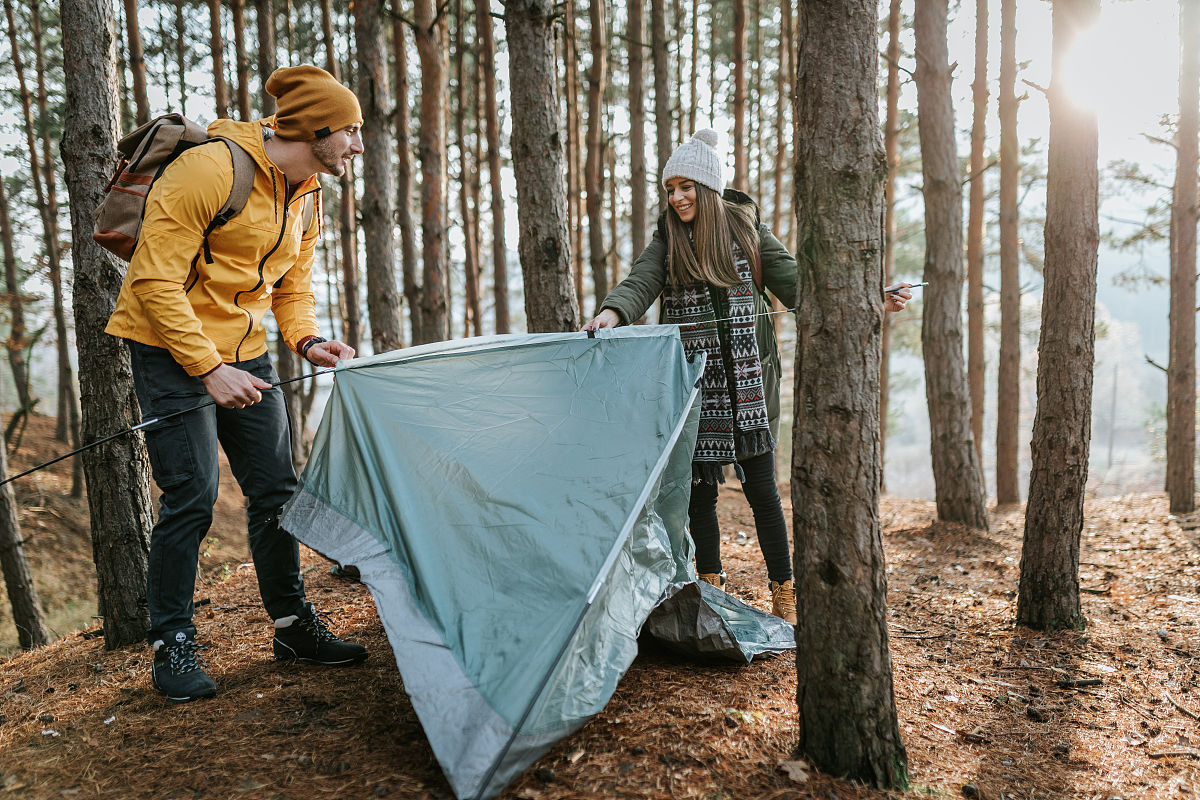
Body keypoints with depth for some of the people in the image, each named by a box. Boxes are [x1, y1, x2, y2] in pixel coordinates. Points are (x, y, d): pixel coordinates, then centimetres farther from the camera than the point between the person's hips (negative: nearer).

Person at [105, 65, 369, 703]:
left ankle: (292, 624, 19)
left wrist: (307, 340, -6)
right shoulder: (210, 169, -20)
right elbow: (156, 281, -21)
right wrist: (208, 369, -25)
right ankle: (172, 645, 7)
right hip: (170, 348, -7)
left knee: (276, 490, 6)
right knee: (191, 498, -10)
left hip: (245, 353, 8)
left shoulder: (306, 196, 7)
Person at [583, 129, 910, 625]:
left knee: (761, 490, 1)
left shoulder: (748, 233, 3)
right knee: (699, 491, 6)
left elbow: (797, 287, 0)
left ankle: (784, 597, 15)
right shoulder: (666, 242, 5)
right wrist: (612, 311, -34)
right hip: (692, 387, 1)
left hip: (747, 385, -1)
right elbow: (640, 284, -11)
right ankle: (711, 592, 22)